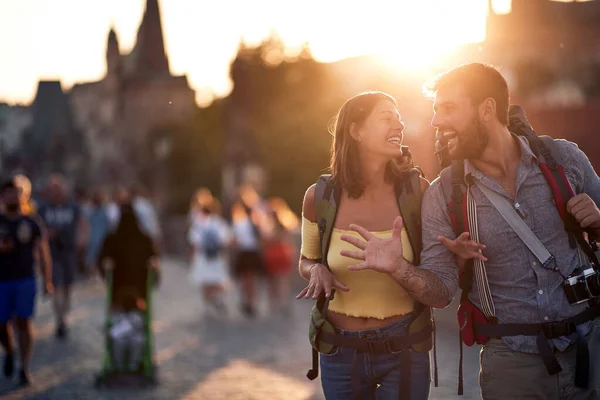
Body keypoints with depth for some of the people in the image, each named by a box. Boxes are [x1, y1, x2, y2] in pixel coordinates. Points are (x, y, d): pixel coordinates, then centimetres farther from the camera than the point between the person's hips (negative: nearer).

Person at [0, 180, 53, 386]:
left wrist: (47, 281, -4)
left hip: (25, 280, -1)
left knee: (23, 322, -7)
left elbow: (43, 253, 4)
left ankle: (24, 369, -2)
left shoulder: (32, 224, 4)